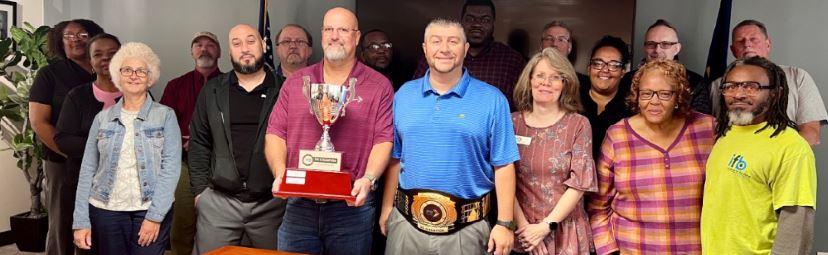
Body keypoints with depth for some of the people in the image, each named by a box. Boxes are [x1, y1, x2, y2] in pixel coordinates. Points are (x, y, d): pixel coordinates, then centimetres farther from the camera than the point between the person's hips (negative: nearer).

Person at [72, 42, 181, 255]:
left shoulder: (165, 116, 1)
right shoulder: (103, 118, 8)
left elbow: (171, 167, -6)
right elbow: (88, 170, 7)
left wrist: (155, 215, -14)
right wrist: (81, 221, 1)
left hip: (151, 211, -2)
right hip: (106, 210, 2)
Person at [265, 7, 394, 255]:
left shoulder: (379, 86, 2)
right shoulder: (295, 82, 10)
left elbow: (384, 140, -4)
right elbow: (275, 133, 7)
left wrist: (368, 179, -20)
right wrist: (280, 174, -9)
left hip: (352, 204, -2)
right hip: (298, 203, 3)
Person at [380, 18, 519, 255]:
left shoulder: (491, 99, -4)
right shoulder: (404, 94, 6)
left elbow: (503, 166, -5)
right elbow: (395, 157, 11)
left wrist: (505, 223, -8)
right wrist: (387, 208, 9)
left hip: (465, 229, -2)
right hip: (406, 222, 3)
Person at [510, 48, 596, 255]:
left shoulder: (579, 125, -3)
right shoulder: (513, 123, -1)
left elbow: (580, 183, -8)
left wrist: (545, 226, -13)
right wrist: (524, 226, -11)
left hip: (566, 232, -1)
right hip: (522, 232, 1)